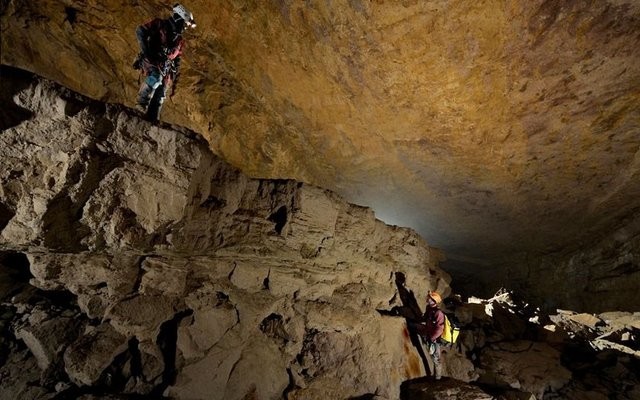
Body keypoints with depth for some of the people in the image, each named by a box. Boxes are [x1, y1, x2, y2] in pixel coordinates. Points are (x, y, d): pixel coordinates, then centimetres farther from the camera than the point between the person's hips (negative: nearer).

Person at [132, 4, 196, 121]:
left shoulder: (179, 41, 18)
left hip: (165, 70, 5)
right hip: (151, 62, -5)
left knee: (159, 99, -1)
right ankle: (141, 105, -27)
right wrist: (145, 50, -23)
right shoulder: (159, 24, 1)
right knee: (156, 77, -37)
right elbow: (140, 31, -11)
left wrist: (174, 80, 16)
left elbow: (177, 61, 21)